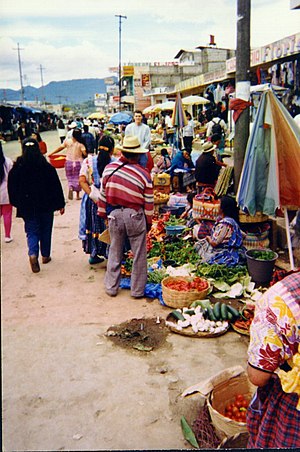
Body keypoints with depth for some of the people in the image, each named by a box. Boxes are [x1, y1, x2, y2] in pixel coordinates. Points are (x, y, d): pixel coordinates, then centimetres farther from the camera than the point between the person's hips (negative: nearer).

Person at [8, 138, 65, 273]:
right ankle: (45, 255, 26)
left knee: (32, 231, 7)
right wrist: (61, 204, 3)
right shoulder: (47, 167, -9)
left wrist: (18, 204, 13)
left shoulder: (16, 169, -7)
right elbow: (56, 187, -5)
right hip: (46, 206, 0)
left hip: (27, 207, 0)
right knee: (45, 231, 17)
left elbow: (12, 189, -1)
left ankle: (33, 254, -17)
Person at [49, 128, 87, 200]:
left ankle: (70, 188, -14)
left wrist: (51, 153, 12)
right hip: (78, 162, -1)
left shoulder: (67, 141, -7)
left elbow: (60, 148, 1)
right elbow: (85, 153, -19)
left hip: (69, 162, 1)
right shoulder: (80, 144, -12)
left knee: (70, 178, 15)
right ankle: (77, 195, 17)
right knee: (77, 178, 12)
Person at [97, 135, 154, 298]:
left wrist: (103, 214, 18)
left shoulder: (109, 168, 0)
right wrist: (148, 223, 9)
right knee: (139, 255, 10)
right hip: (135, 216, -3)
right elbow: (148, 203, -3)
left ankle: (111, 287, 26)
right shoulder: (144, 174, -8)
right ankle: (137, 290, 18)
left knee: (114, 253, 16)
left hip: (114, 215, 3)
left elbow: (103, 194, 6)